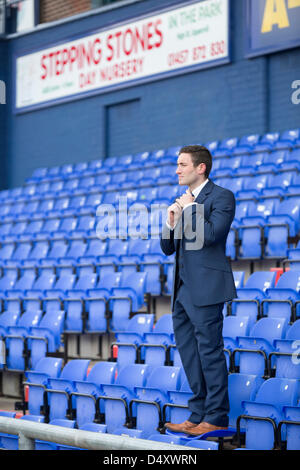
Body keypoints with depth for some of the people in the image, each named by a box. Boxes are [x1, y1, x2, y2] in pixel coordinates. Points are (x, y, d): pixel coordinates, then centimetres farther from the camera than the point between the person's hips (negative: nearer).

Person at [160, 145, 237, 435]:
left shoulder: (221, 197, -6)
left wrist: (189, 209, -9)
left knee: (210, 351, -6)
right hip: (183, 290, 9)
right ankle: (199, 414, 20)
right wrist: (171, 222, -1)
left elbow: (210, 234, -20)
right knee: (188, 351, 12)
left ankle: (216, 418, 0)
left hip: (205, 288, -9)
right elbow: (168, 248, 18)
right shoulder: (184, 202, 19)